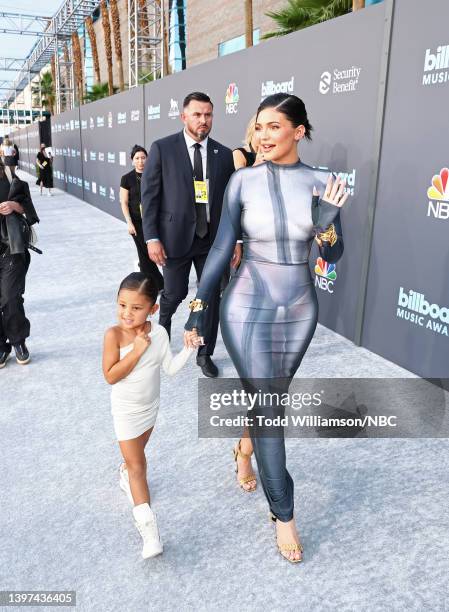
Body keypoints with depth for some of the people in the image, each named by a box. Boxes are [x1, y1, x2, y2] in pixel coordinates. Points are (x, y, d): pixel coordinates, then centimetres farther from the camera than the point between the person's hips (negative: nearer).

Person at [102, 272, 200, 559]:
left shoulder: (158, 332, -13)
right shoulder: (114, 334, -24)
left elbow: (171, 368, -8)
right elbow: (111, 376, -26)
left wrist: (189, 348, -21)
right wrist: (137, 351, -32)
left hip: (150, 407, 4)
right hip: (127, 412, -4)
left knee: (137, 453, 27)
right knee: (138, 465, -3)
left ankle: (126, 474, 59)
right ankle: (148, 526, -1)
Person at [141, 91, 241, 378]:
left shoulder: (224, 154, 4)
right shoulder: (162, 149, -4)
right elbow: (149, 196, -5)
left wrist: (237, 239, 0)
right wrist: (152, 238, -11)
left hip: (213, 239, 3)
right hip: (176, 236, -2)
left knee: (212, 296, 8)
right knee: (174, 294, 9)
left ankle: (205, 354, 26)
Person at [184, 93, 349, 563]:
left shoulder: (321, 184, -3)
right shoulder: (243, 181, -7)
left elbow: (333, 256, -1)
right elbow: (222, 247, -4)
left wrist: (326, 222, -22)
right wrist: (199, 305, -5)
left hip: (299, 310, 3)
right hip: (248, 309, -2)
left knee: (272, 396, 19)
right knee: (268, 407, 2)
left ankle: (246, 444, 52)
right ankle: (283, 514, 19)